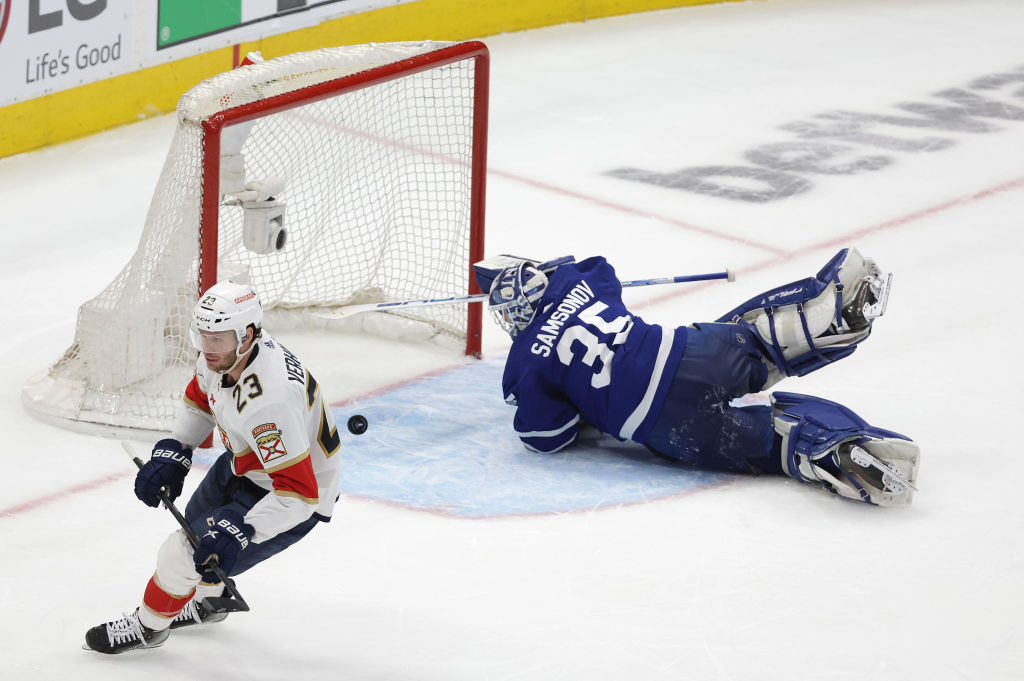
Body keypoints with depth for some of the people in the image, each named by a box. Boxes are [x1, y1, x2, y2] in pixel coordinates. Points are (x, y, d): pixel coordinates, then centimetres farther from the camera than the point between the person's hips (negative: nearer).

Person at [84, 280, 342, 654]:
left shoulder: (268, 402, -41)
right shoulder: (223, 354, -15)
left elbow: (298, 493, -39)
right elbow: (200, 398, 9)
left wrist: (241, 533, -42)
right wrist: (172, 452, -2)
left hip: (296, 499, -9)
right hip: (244, 465, 9)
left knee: (187, 553, -9)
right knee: (198, 523, 28)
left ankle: (148, 626, 20)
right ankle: (207, 600, 58)